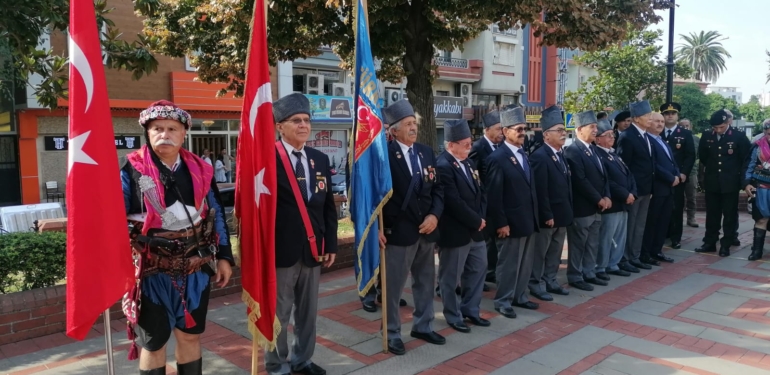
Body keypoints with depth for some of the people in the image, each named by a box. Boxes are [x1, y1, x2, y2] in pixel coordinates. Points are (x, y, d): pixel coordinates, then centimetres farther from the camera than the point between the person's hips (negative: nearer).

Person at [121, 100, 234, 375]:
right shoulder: (132, 169, -9)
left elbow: (217, 215, 9)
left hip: (195, 269, 3)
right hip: (152, 272, -3)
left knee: (190, 336, 17)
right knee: (153, 342, 12)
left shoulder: (200, 170, 3)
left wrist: (223, 256, 8)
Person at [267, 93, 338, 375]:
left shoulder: (321, 159, 9)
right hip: (281, 250, -6)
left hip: (313, 248, 6)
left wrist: (331, 244, 8)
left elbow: (329, 206, 12)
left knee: (308, 312, 18)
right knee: (278, 314, 9)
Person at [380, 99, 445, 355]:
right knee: (393, 285, 4)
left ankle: (423, 326, 34)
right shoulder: (385, 154, -11)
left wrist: (435, 215, -7)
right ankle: (392, 334, 20)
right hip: (398, 230, -6)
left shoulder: (426, 152, 8)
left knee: (426, 281, 17)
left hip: (426, 228, 7)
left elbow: (437, 188, 9)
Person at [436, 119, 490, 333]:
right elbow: (454, 202, -24)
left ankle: (470, 310, 33)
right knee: (451, 277, 6)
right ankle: (454, 317, 22)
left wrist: (481, 219, -2)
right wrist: (476, 221, -14)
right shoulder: (442, 166, -19)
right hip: (455, 232, -9)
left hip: (475, 229, 9)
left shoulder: (468, 163, 10)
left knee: (478, 270, 18)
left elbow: (480, 192, 13)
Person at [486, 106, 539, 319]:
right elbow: (494, 195, -15)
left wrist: (534, 217, 13)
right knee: (508, 264, 3)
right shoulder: (497, 158, -13)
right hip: (511, 222, -8)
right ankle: (503, 301, 17)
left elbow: (529, 187, 16)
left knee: (525, 264, 16)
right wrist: (501, 223, -17)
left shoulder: (524, 154, 12)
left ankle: (519, 296, 30)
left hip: (528, 220, 8)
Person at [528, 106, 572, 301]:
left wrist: (567, 212, 11)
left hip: (562, 214, 9)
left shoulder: (561, 155, 12)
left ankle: (550, 280, 29)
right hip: (547, 216, -9)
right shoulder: (539, 157, -17)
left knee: (555, 252, 17)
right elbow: (540, 190, -20)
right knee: (539, 252, 4)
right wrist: (547, 215, -19)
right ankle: (536, 284, 15)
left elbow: (566, 185, 14)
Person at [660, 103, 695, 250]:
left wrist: (684, 173, -11)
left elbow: (690, 155, 0)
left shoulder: (686, 133, 5)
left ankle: (676, 237, 9)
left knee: (677, 207, 2)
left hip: (677, 177, -1)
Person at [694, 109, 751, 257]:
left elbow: (748, 156, 1)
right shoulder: (706, 136, 1)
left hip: (730, 182, -3)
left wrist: (740, 173, 4)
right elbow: (702, 155, 15)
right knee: (712, 215, 9)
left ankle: (726, 245, 11)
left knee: (730, 215, 4)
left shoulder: (739, 136, -7)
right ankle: (710, 242, 17)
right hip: (712, 182, 3)